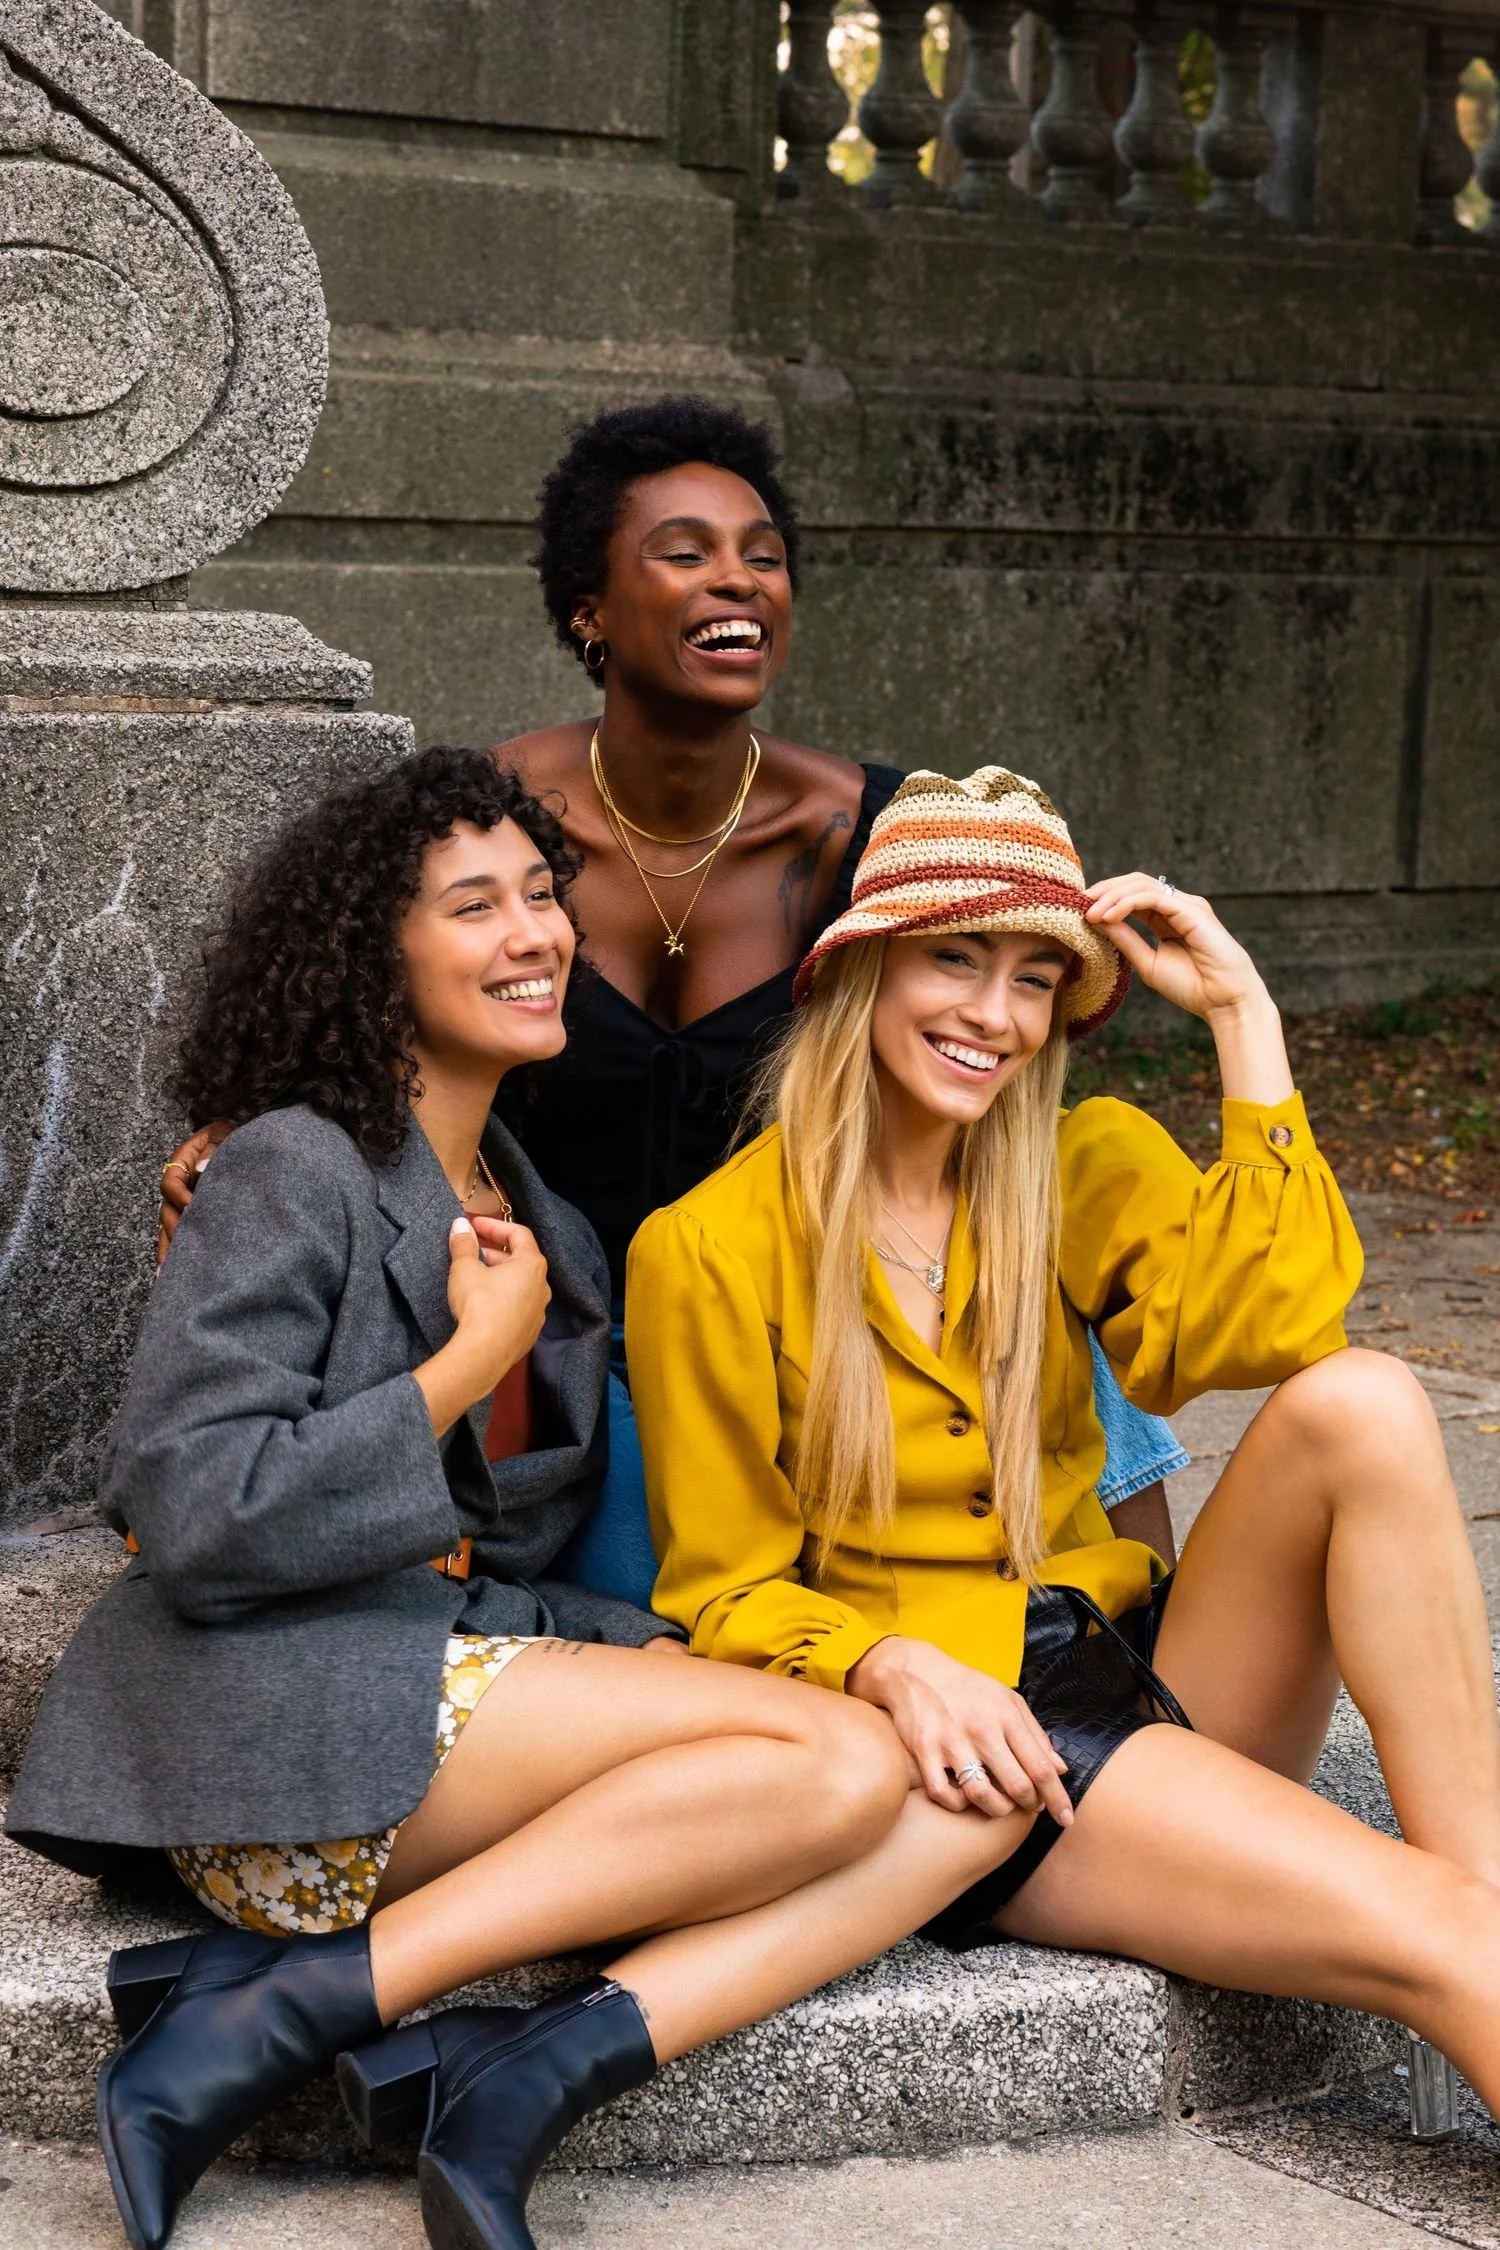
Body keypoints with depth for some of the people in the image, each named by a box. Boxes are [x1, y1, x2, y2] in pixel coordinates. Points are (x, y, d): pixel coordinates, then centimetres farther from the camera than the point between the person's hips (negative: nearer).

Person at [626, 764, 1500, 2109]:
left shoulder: (1086, 1167, 9)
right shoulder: (708, 1254, -3)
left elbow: (1274, 1323, -10)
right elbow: (726, 1592, 0)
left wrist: (1243, 1016, -10)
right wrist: (893, 1668, -20)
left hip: (1144, 1671, 5)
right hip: (959, 1744, -5)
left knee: (1362, 1405, -25)